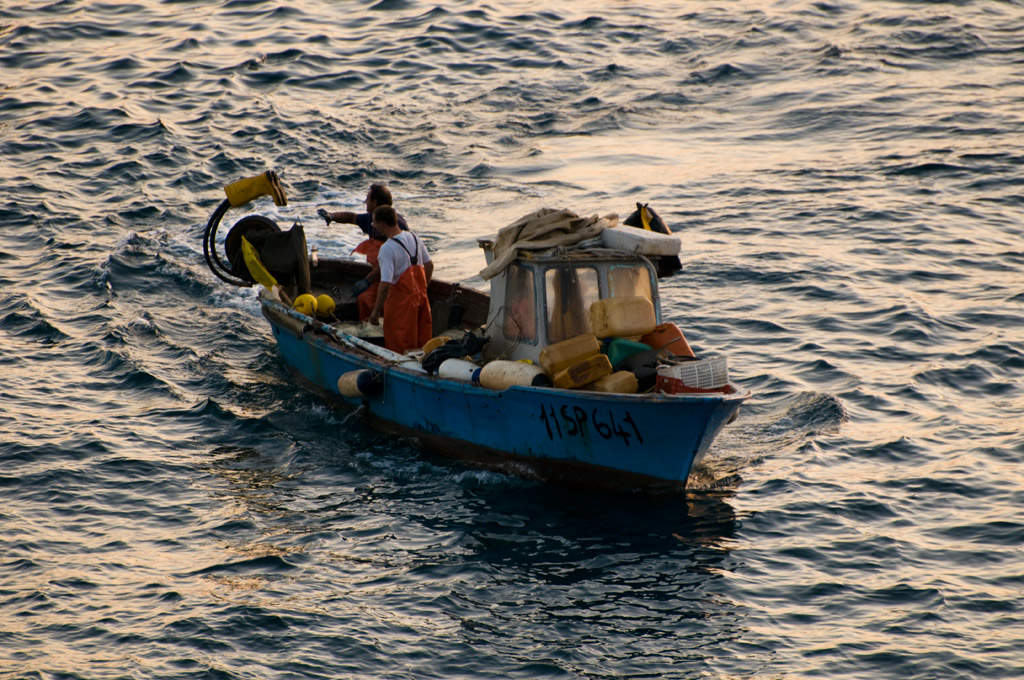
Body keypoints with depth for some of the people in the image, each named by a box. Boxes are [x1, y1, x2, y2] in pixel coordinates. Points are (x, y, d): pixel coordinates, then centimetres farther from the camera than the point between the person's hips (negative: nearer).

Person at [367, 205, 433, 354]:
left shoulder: (387, 248, -22)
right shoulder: (413, 237, 1)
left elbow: (386, 284, -25)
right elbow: (429, 266, 10)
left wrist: (376, 311, -18)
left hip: (401, 299, -7)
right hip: (420, 296, 7)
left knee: (399, 348, 4)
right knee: (421, 339, 17)